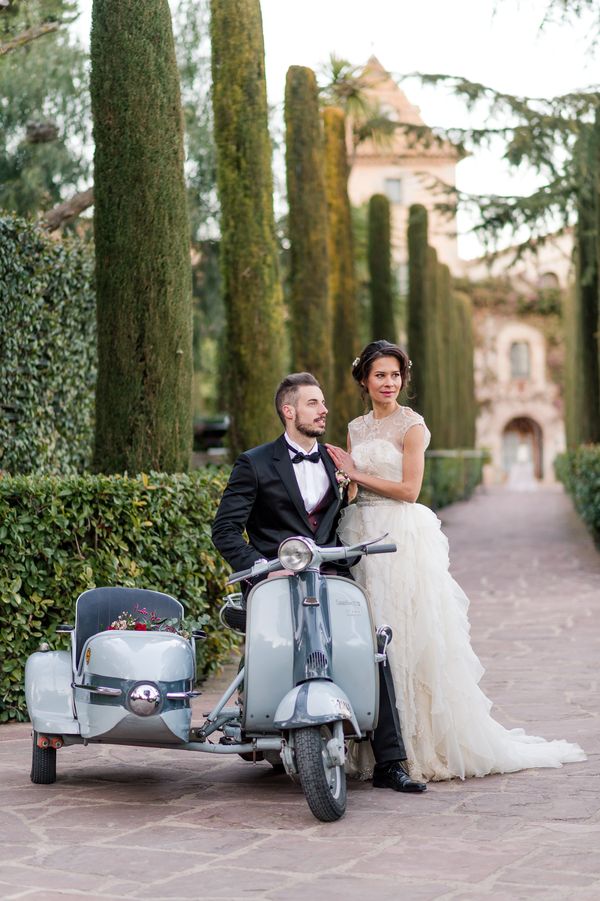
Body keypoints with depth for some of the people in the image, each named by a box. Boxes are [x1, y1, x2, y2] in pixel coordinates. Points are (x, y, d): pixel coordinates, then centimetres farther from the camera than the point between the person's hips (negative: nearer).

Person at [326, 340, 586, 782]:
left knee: (408, 635, -6)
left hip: (402, 536, -6)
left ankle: (423, 742, 2)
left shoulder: (411, 425, -5)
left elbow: (408, 489, -12)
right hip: (361, 531, 6)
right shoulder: (357, 428, 14)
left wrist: (357, 475, -8)